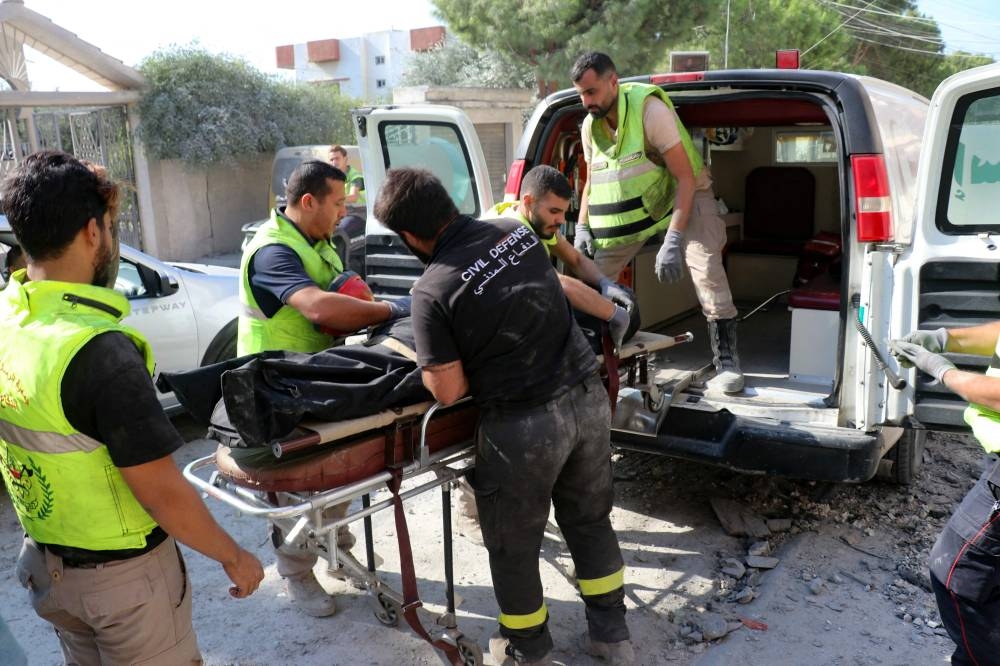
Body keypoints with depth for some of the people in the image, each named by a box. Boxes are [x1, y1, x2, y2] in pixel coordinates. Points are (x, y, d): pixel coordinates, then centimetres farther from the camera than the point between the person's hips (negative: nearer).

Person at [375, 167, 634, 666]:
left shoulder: (432, 291, -15)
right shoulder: (517, 230, 2)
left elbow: (448, 391, -11)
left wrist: (426, 360, 8)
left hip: (525, 424, -6)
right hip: (589, 397, 6)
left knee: (513, 546, 17)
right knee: (591, 521, 23)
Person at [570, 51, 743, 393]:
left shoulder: (649, 109, -26)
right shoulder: (591, 125, -5)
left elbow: (686, 178, -28)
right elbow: (593, 179, 11)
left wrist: (672, 240, -37)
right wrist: (582, 227, -4)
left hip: (682, 195, -6)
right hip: (631, 204, 6)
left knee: (706, 266, -26)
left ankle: (726, 361, -15)